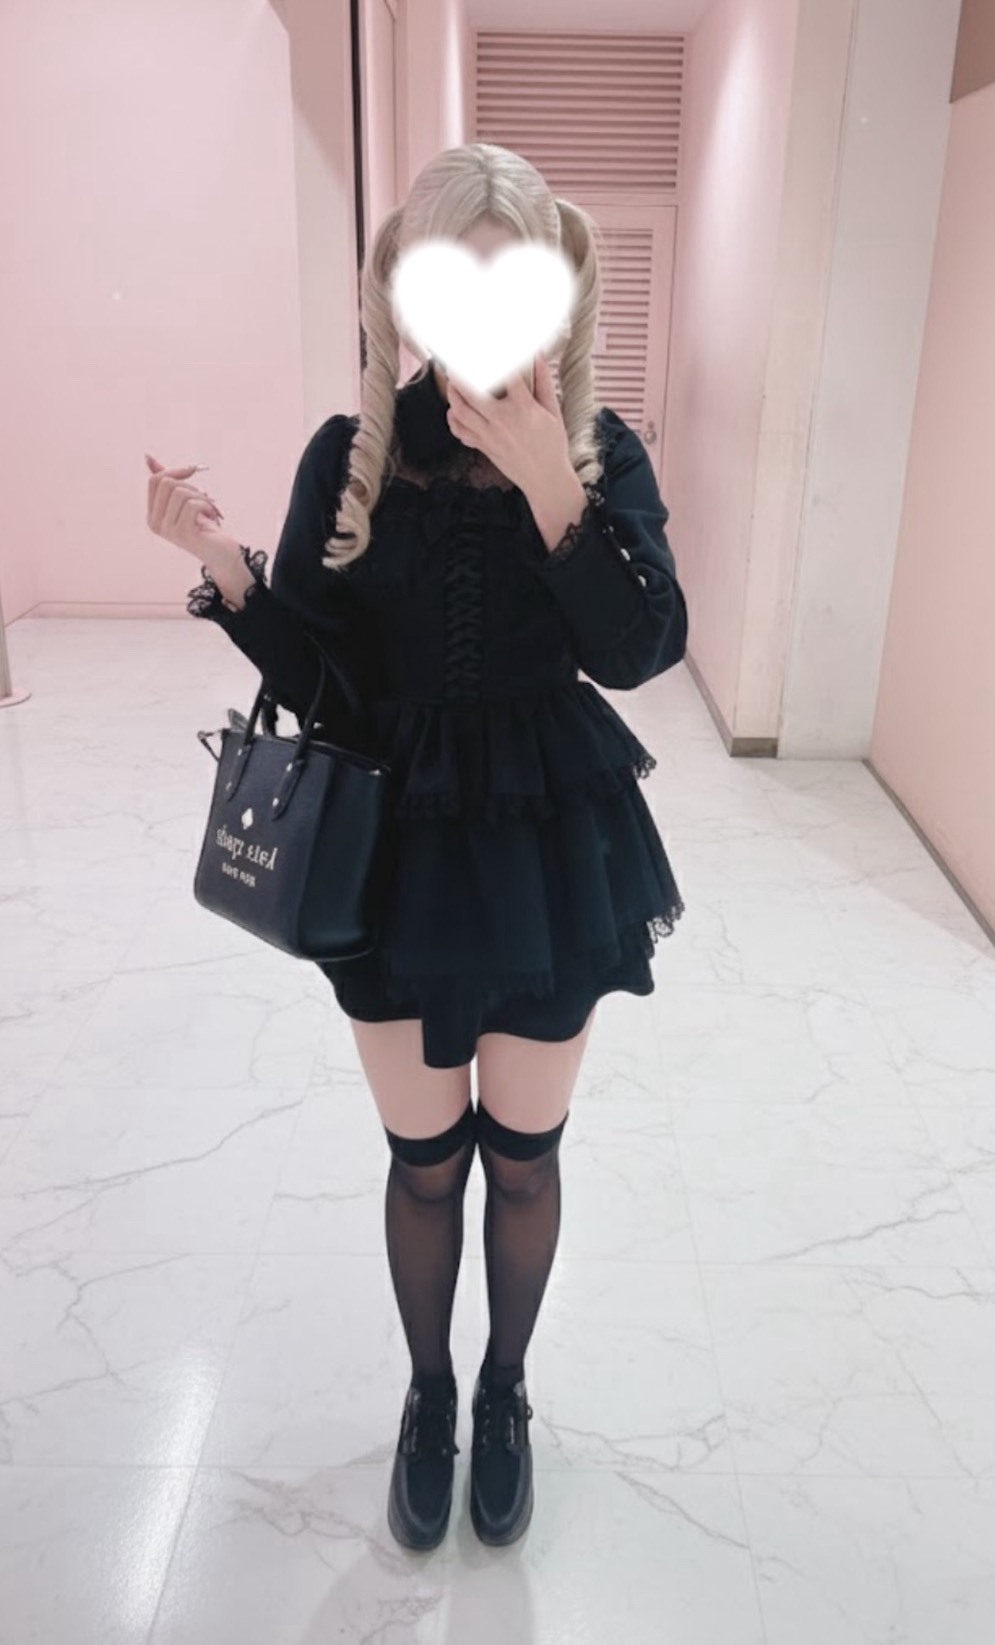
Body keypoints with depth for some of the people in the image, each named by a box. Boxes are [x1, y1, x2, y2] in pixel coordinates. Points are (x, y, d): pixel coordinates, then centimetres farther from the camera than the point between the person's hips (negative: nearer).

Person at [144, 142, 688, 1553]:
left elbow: (644, 648, -17)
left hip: (550, 852, 0)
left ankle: (505, 1392, 44)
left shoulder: (603, 451, -4)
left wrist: (548, 485, -27)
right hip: (403, 849, 0)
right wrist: (223, 564, -23)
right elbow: (318, 683, -6)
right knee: (425, 1158, 15)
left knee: (522, 1156, 15)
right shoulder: (352, 456, -4)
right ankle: (429, 1393, 43)